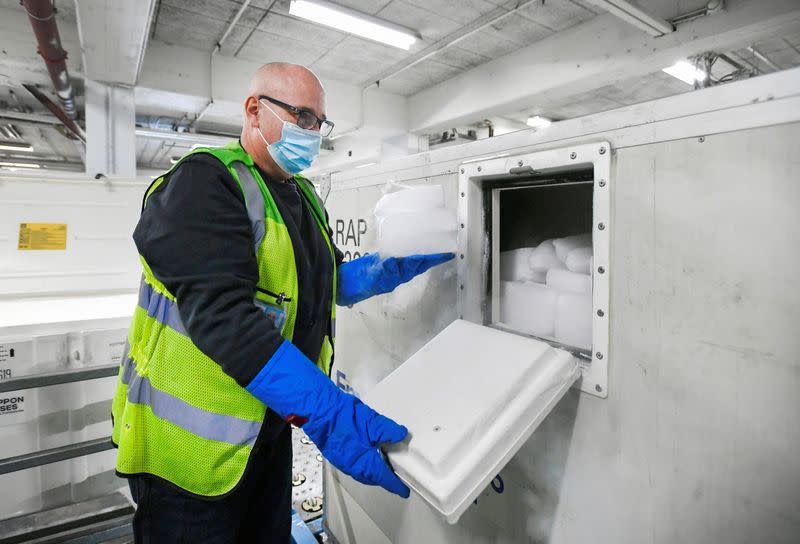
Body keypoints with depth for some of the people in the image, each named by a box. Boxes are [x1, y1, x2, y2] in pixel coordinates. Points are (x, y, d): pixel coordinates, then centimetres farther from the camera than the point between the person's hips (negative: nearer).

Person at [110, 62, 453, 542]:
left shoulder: (303, 196, 9)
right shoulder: (203, 184, -17)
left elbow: (331, 282, 14)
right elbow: (220, 312, -31)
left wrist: (398, 268, -2)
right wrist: (323, 411, -38)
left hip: (271, 425, 8)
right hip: (193, 444, -7)